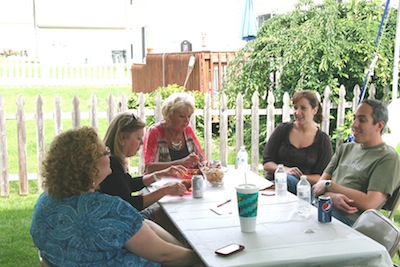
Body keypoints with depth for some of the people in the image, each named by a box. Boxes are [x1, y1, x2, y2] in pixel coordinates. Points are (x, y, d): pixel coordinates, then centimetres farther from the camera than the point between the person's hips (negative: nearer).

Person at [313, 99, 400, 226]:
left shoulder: (388, 157, -1)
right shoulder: (345, 148, 22)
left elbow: (370, 204, -12)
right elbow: (321, 182, 15)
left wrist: (329, 185, -5)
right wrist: (333, 196, -10)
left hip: (348, 219, -7)